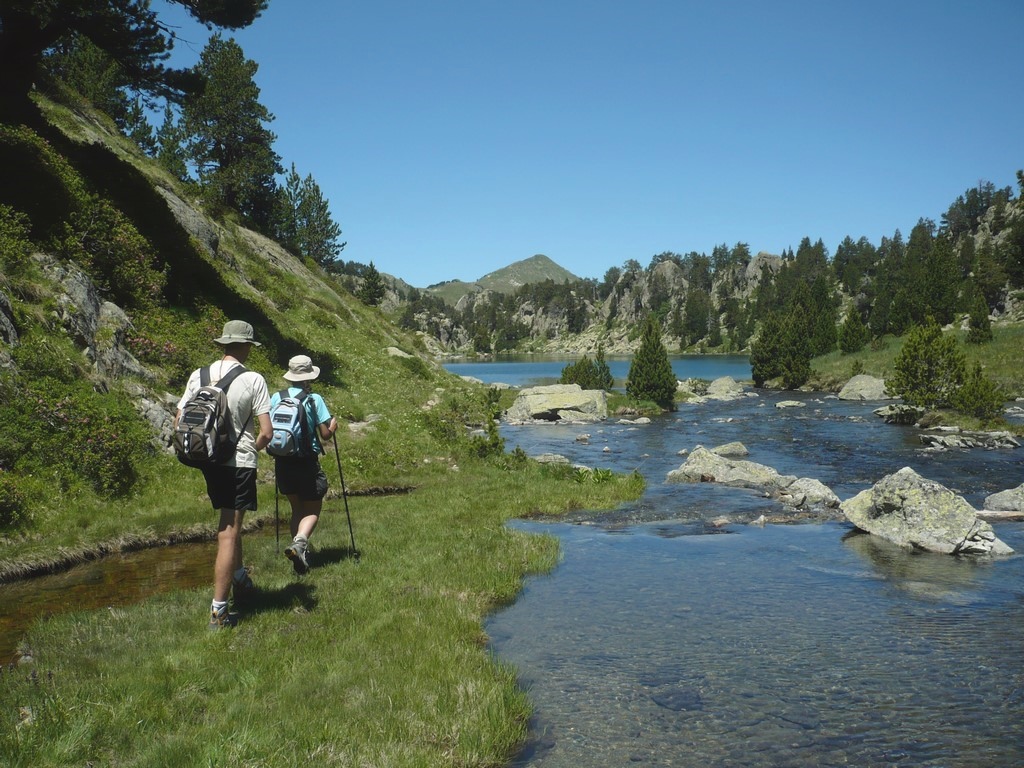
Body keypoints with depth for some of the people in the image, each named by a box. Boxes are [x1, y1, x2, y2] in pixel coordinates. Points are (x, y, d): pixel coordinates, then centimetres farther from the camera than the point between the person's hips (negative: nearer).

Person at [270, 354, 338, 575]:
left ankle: (300, 554, 16)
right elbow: (325, 434, -8)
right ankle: (300, 541, -24)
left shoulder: (276, 398, 2)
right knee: (312, 510, 5)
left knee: (296, 508, 19)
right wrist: (333, 427, 14)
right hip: (307, 462, -4)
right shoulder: (314, 399, -7)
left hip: (283, 463, 4)